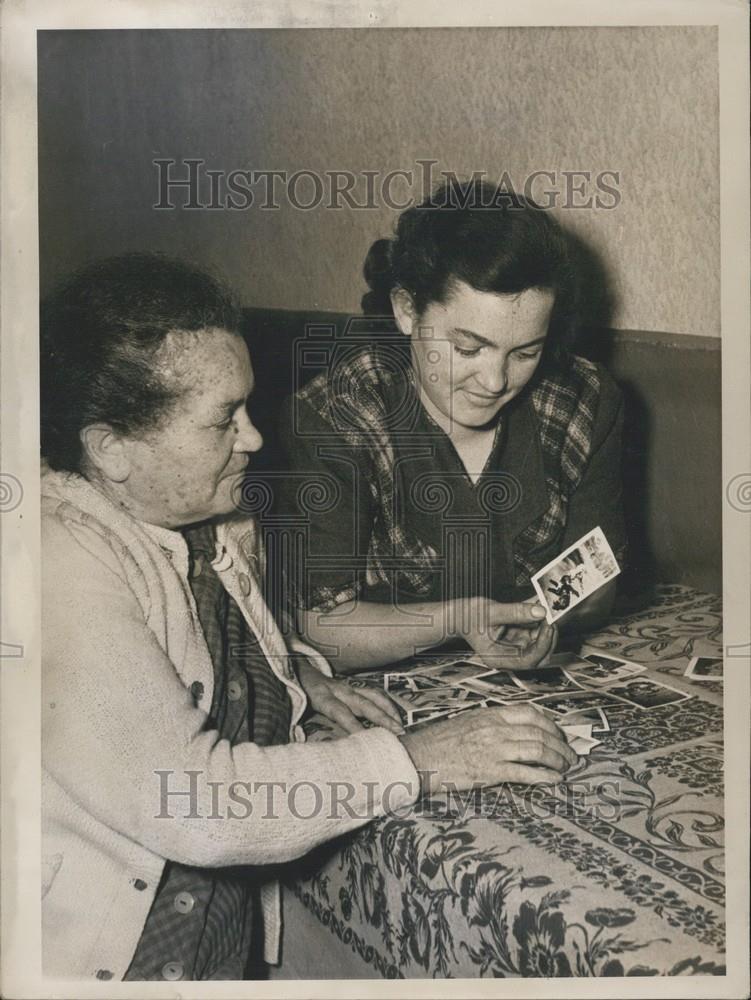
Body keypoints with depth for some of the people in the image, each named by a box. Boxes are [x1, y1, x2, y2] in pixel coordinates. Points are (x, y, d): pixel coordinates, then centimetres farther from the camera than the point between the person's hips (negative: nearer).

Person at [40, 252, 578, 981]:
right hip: (99, 959, -7)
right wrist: (415, 760, -21)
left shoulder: (215, 524, 3)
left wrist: (295, 673, 2)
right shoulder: (61, 563, -23)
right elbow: (189, 803, -26)